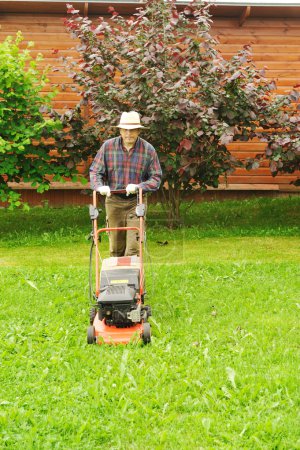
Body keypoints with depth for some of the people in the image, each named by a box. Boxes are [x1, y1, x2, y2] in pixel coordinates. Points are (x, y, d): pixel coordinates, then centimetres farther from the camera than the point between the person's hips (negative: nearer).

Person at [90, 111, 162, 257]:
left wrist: (138, 186, -17)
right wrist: (100, 186, -18)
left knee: (133, 247, -10)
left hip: (136, 202, -1)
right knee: (116, 248, 8)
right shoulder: (108, 146, 1)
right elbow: (95, 171, 3)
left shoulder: (148, 149, -1)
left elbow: (156, 178, 0)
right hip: (114, 201, 1)